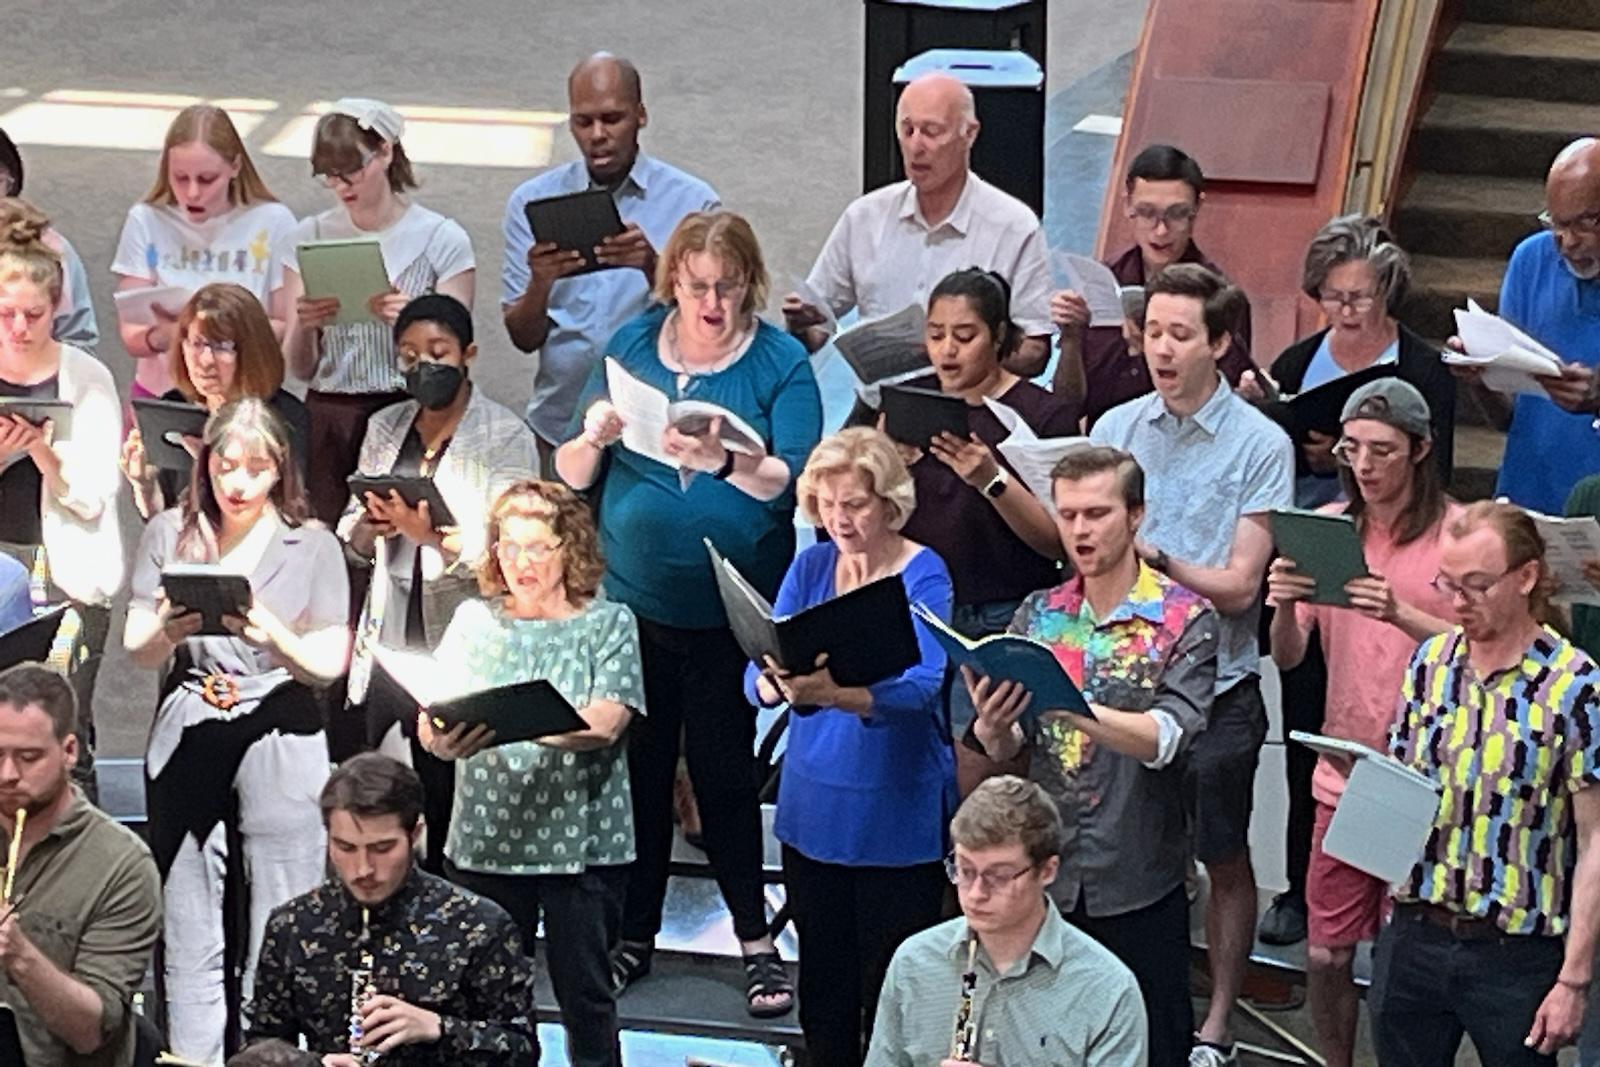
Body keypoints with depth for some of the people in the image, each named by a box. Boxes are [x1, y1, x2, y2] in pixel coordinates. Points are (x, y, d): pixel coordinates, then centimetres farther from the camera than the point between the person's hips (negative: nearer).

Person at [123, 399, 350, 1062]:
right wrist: (169, 630, -15)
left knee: (279, 930, -4)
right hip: (188, 739, 2)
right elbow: (136, 650, 7)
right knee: (188, 927, 2)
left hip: (281, 741, -1)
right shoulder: (168, 535, 8)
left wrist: (271, 635, -18)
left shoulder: (314, 547, 3)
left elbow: (331, 663, 0)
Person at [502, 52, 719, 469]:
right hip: (560, 430, 2)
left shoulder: (692, 202, 2)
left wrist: (653, 268, -20)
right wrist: (540, 283, -15)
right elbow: (523, 338, 5)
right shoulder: (532, 201, 9)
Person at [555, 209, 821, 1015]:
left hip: (732, 608, -2)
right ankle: (632, 934, 20)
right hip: (633, 598, 3)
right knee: (636, 766, 8)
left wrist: (725, 462, -32)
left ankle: (755, 936, 15)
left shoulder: (780, 363, -3)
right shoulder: (632, 346, 5)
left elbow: (792, 481, -15)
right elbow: (571, 474, 5)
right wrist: (593, 439, -17)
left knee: (724, 768, 2)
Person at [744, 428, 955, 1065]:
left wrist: (835, 693, -44)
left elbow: (921, 687, -26)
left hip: (897, 817, -5)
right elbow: (757, 677, -4)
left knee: (890, 990, 2)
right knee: (822, 985, 13)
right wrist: (779, 682, -29)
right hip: (812, 810, 5)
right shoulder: (810, 566, 3)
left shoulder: (924, 576, -11)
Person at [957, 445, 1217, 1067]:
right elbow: (1006, 756, 3)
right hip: (1044, 877, 3)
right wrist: (992, 729, -22)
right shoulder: (1037, 616, 6)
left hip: (1139, 883, -3)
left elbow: (1168, 737, -21)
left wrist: (1066, 706, -35)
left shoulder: (1184, 620, -6)